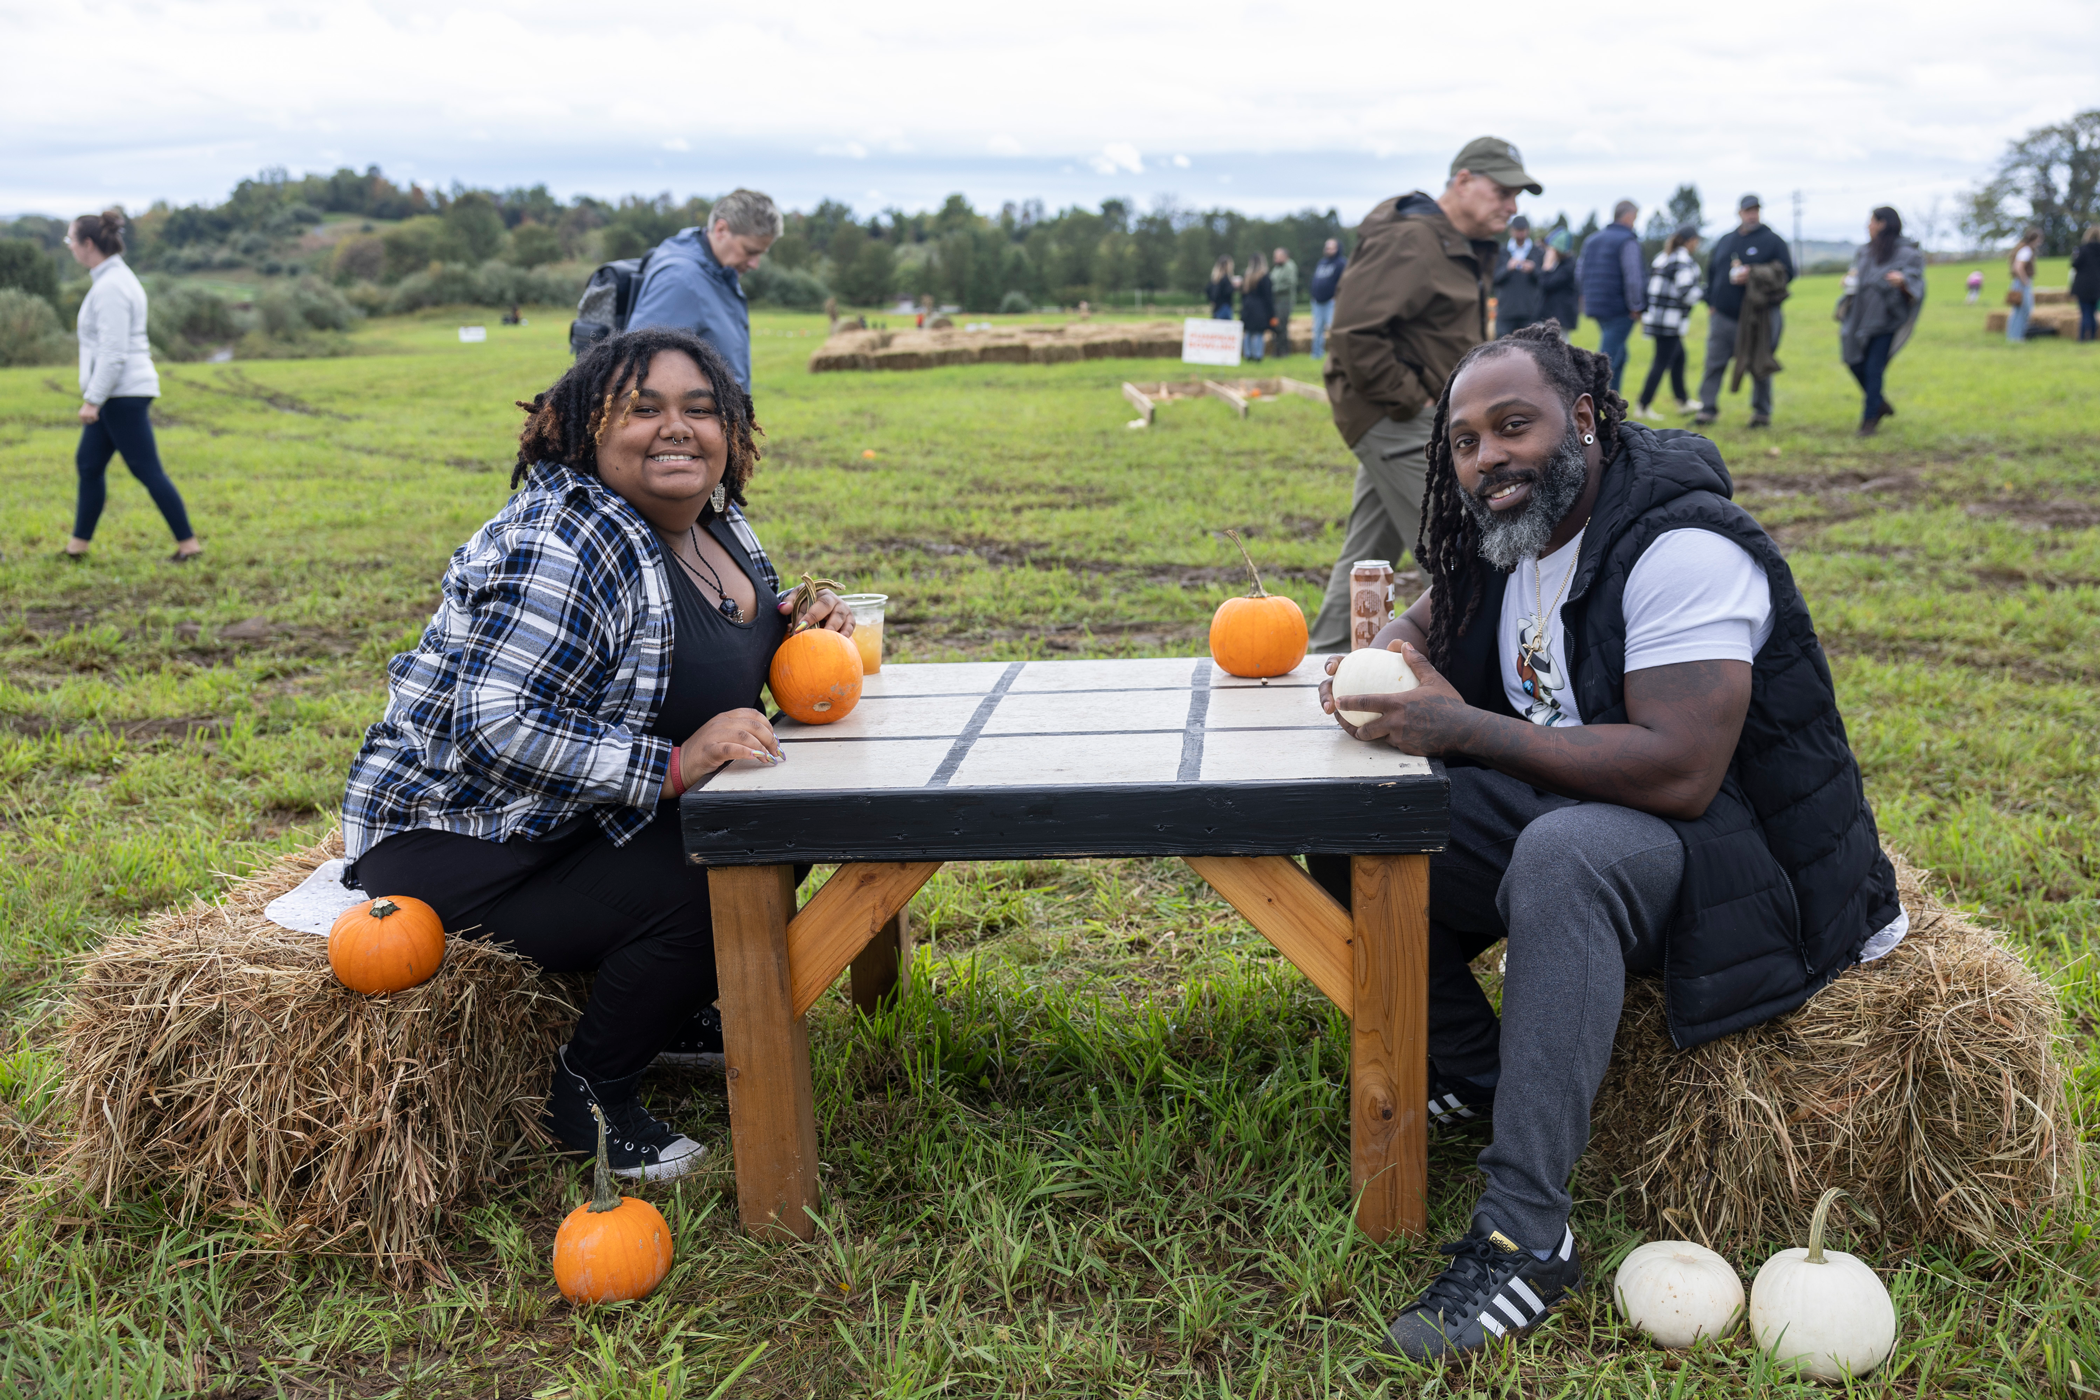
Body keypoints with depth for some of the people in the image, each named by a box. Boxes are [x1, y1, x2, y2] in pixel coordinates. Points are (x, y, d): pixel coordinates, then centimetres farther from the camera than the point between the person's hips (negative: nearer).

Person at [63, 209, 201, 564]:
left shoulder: (110, 287, -17)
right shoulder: (116, 277, 14)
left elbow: (114, 352, -22)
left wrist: (92, 400, -21)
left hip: (122, 394, -10)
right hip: (121, 393, 10)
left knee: (148, 471, -5)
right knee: (88, 464, 12)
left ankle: (188, 543, 2)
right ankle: (78, 546, 18)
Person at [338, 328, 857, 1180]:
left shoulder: (718, 526, 4)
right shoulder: (563, 541, -25)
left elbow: (717, 668, 21)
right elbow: (495, 730, -32)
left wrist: (800, 638, -1)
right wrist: (674, 767, -36)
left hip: (585, 815, 9)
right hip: (456, 844, -9)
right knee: (700, 892, -23)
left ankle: (674, 1015, 24)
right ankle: (586, 1094, 0)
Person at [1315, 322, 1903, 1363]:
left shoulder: (1683, 546, -22)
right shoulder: (1501, 534, 4)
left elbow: (1680, 772, -31)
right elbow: (1421, 625, 20)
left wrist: (1465, 729, -30)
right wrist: (1382, 668, -8)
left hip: (1729, 841, -8)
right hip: (1560, 807, 8)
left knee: (1564, 852, -40)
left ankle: (1527, 1231, -36)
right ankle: (1475, 1080, 3)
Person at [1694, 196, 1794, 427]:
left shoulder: (1773, 241, 1)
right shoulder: (1724, 241, 14)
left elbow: (1787, 273, -4)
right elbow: (1711, 272, 20)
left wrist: (1754, 277, -16)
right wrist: (1711, 302, 8)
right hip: (1722, 315, 3)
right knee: (1714, 363, -2)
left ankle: (1762, 412, 13)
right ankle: (1707, 408, 2)